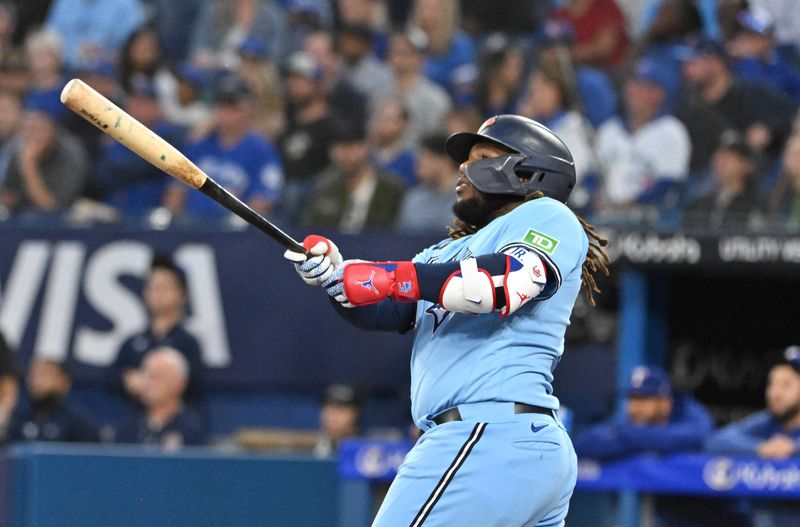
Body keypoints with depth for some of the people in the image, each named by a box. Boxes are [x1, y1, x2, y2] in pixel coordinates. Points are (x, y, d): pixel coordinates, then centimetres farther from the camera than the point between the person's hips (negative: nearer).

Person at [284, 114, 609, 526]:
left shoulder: (547, 216, 3)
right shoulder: (451, 251, 30)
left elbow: (510, 282, -17)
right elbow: (385, 311, 15)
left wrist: (391, 278, -19)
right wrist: (332, 273, -6)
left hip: (488, 438, -9)